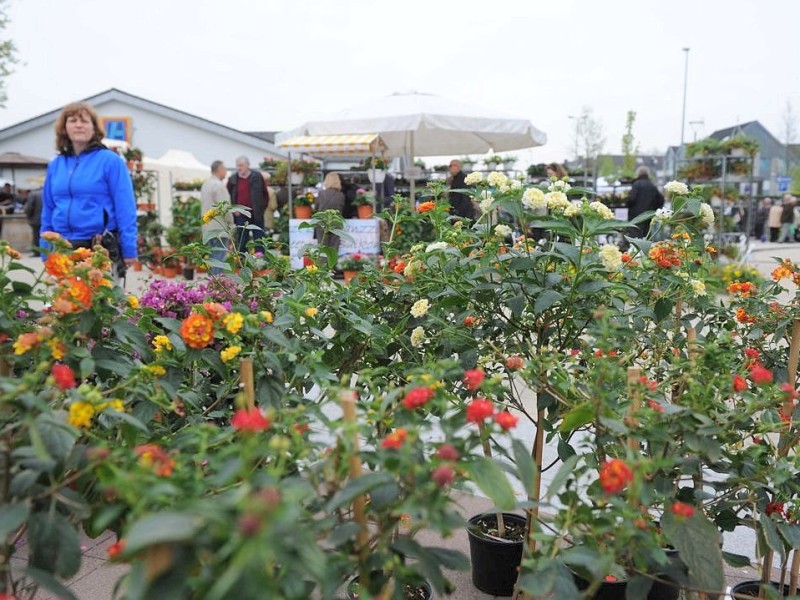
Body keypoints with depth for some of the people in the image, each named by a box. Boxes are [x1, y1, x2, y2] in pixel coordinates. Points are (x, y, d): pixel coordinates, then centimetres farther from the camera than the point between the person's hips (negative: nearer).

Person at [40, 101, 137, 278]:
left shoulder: (110, 161, -4)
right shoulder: (55, 165, 12)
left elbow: (125, 209, -8)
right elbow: (48, 211, 17)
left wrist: (128, 249, -13)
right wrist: (46, 252, 13)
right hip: (62, 250, 5)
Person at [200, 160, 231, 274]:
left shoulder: (205, 184, 16)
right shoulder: (219, 185, -14)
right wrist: (230, 223, -5)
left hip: (208, 228, 9)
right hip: (220, 228, -9)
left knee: (213, 256, 13)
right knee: (220, 257, -7)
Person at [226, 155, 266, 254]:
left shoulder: (257, 177, 1)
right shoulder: (232, 179, 5)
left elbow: (265, 194, 6)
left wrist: (261, 208, -1)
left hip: (256, 215, -1)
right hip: (240, 215, 1)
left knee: (259, 242, 2)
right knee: (241, 242, 4)